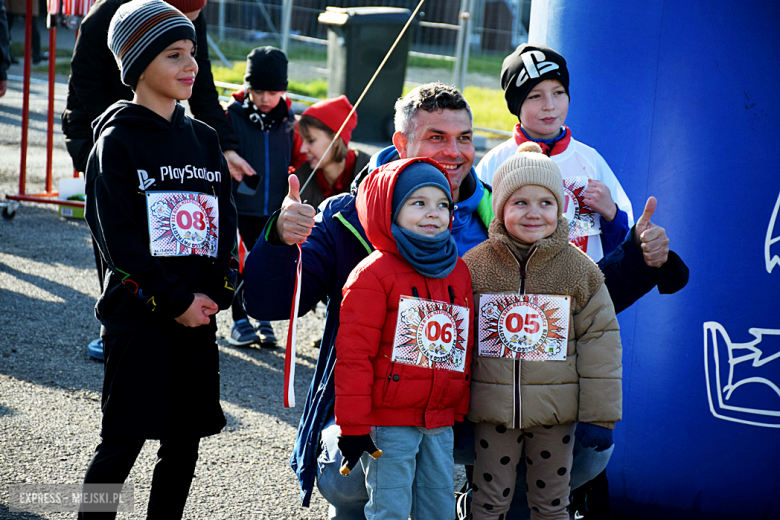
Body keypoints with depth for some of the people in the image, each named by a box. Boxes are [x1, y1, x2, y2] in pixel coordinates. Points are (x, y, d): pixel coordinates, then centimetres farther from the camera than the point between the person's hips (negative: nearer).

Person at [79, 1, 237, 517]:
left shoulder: (204, 138, 12)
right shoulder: (118, 140, -5)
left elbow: (226, 222, 10)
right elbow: (118, 236, -12)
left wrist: (215, 293, -5)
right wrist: (175, 301, -14)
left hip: (198, 317, 5)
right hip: (138, 316, -5)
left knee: (184, 442, 9)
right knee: (123, 442, -2)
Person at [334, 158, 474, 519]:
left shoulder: (459, 272, 10)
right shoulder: (374, 274, -10)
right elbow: (354, 354, -12)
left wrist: (460, 409, 16)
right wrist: (353, 425, -14)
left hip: (440, 422, 6)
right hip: (388, 421, -6)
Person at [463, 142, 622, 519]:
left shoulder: (579, 269, -3)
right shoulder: (474, 265, -2)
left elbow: (599, 342, -1)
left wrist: (599, 415, -4)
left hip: (557, 412, 0)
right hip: (493, 410, 0)